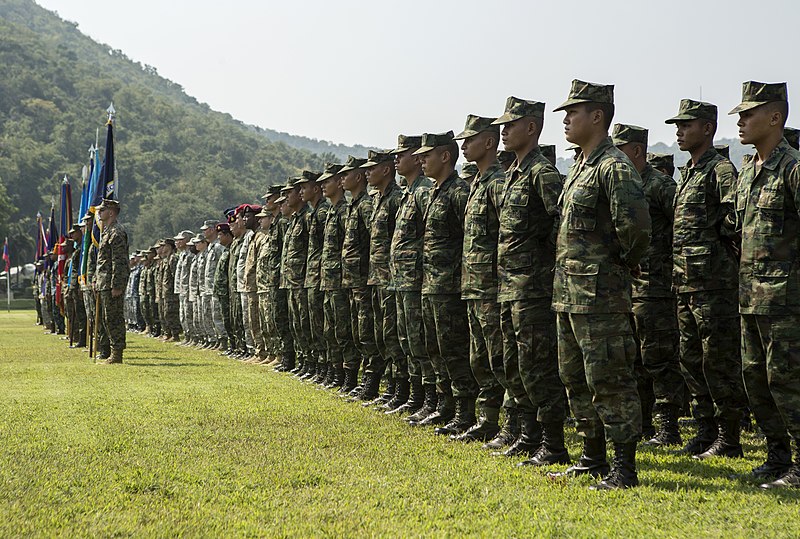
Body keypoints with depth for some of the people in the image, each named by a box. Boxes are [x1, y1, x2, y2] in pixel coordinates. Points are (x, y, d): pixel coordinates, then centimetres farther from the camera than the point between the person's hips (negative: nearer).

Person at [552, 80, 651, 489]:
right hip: (568, 293, 10)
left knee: (609, 380, -6)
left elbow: (636, 224, -26)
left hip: (601, 294, -10)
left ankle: (624, 469, 1)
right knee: (576, 379, 16)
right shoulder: (579, 167, 16)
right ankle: (593, 458, 26)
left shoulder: (614, 168, -15)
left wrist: (626, 260, -10)